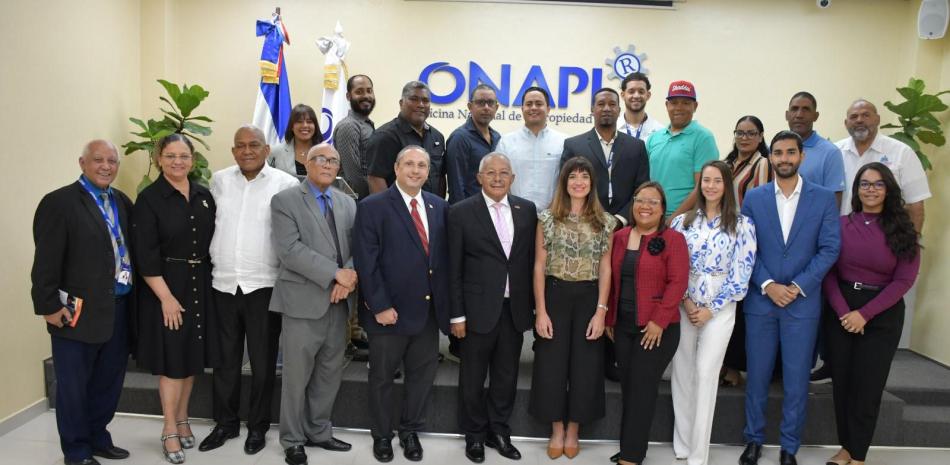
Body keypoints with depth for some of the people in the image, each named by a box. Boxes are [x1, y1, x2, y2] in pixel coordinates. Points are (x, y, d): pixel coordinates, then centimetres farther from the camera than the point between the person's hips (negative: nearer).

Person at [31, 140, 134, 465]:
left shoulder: (122, 201, 10)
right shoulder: (59, 202, -9)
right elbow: (46, 262, -12)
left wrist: (132, 296, 4)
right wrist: (49, 306, -14)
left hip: (118, 310, 6)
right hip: (78, 313, -6)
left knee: (109, 383, 17)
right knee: (74, 386, 9)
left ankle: (98, 438, 34)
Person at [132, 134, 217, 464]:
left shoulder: (204, 195, 5)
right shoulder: (149, 198, -8)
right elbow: (145, 254, -12)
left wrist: (207, 281, 6)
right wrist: (166, 296, -16)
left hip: (200, 285, 5)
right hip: (166, 287, -4)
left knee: (193, 357, 13)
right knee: (172, 359, 2)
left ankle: (182, 419, 30)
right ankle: (170, 430, 17)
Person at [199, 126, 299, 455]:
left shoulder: (286, 184, -6)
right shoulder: (219, 180, 6)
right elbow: (210, 223, 16)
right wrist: (214, 262, 14)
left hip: (264, 285, -3)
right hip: (223, 283, 3)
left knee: (262, 361, 9)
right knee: (225, 359, 14)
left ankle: (258, 426, 26)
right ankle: (225, 423, 31)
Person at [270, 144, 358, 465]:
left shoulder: (348, 203, 13)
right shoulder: (285, 200, -3)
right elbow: (289, 249, -16)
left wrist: (349, 277, -15)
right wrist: (335, 273, -19)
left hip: (337, 301, 5)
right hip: (303, 299, -5)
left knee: (330, 373, 13)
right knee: (297, 375, 5)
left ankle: (319, 432, 29)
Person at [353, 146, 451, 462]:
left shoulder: (439, 206, 7)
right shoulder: (372, 207, -8)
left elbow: (445, 256, 7)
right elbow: (366, 263, -12)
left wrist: (446, 303, 1)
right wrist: (380, 306, -16)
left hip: (429, 310, 4)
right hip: (390, 310, -4)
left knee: (423, 374, 15)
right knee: (382, 377, 13)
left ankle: (410, 431, 36)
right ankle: (382, 435, 34)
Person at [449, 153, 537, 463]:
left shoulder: (527, 210, 4)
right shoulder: (461, 212, -6)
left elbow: (531, 260, 7)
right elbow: (454, 269, -6)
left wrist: (533, 306, 5)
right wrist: (457, 314, -8)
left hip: (515, 309, 3)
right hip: (478, 309, -3)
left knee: (507, 377, 15)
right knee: (473, 378, 11)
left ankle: (499, 431, 35)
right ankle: (475, 435, 31)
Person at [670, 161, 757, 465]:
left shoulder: (742, 224, -1)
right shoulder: (682, 222, 5)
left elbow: (741, 272, -5)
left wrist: (711, 308, -9)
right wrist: (686, 301, -8)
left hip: (719, 308, -2)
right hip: (683, 306, 2)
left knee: (706, 373, -7)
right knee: (682, 372, 7)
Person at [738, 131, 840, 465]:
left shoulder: (824, 198, 1)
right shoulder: (753, 198, 3)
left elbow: (830, 248, -3)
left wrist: (798, 287, -12)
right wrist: (768, 285, -12)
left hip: (803, 303, -1)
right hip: (760, 300, 1)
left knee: (796, 379, 7)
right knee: (757, 374, 9)